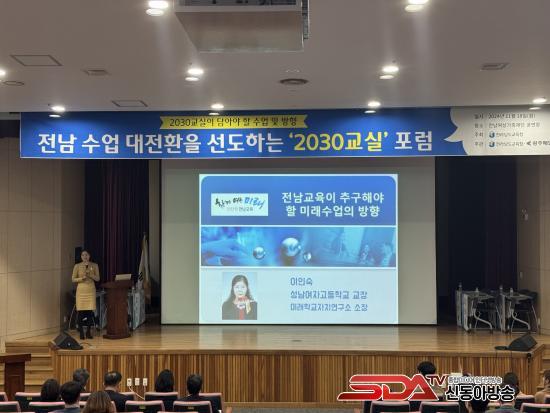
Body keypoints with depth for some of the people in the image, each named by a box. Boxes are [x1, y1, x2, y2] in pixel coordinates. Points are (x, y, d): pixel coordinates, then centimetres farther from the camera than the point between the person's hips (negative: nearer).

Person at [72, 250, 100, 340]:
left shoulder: (94, 265, 6)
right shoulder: (77, 266, 3)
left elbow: (97, 278, 5)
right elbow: (73, 279, 3)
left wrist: (90, 275, -11)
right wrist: (82, 278, -13)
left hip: (91, 290, 1)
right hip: (81, 290, -1)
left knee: (90, 310, -4)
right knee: (81, 311, -5)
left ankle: (89, 331, 10)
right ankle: (81, 332, 6)